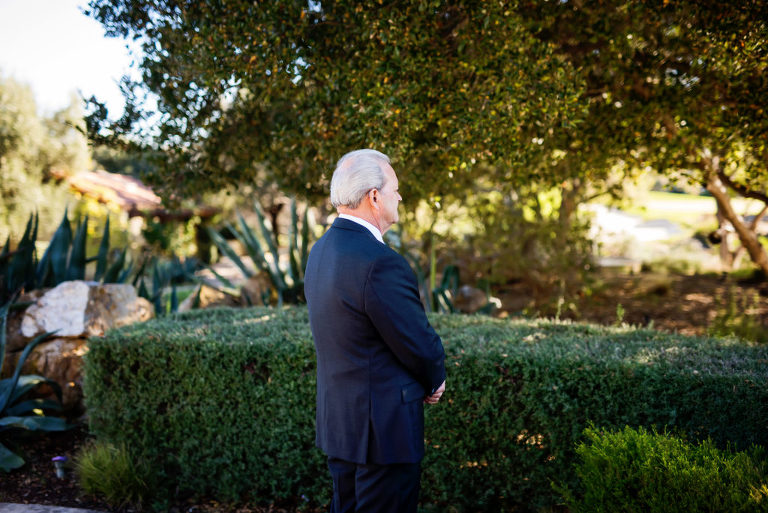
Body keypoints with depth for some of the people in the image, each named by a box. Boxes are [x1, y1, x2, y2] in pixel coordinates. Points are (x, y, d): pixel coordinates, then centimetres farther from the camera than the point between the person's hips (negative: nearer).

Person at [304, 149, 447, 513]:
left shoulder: (321, 251, 5)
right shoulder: (380, 263, -25)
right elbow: (421, 347, -18)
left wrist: (423, 378, 9)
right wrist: (434, 381, 4)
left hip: (338, 422, 9)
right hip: (384, 428, -9)